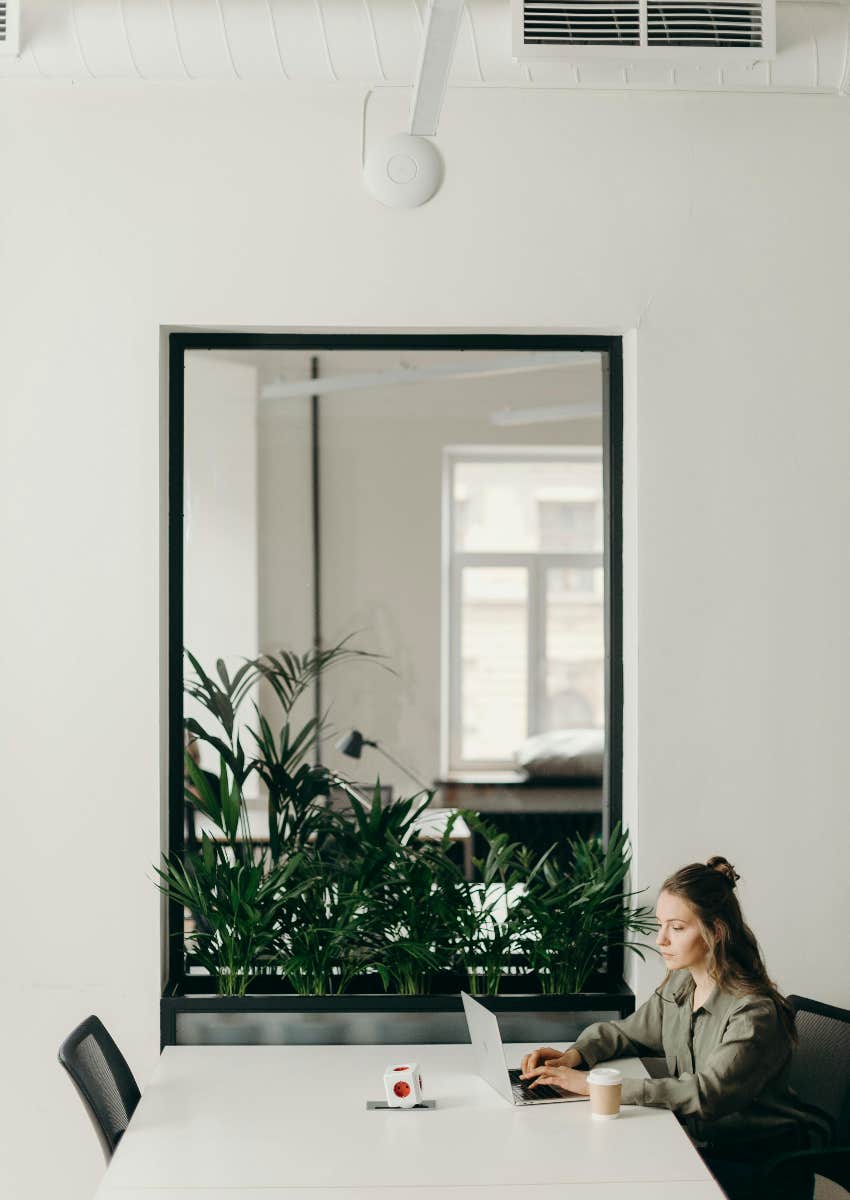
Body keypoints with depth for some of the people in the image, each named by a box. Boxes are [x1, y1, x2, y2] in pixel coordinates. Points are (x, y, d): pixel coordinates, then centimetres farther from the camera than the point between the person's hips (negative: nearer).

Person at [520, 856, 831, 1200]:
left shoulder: (754, 1013, -21)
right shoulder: (678, 986, 3)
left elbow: (706, 1094, -32)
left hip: (760, 1164, -6)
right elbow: (623, 1033, 19)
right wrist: (574, 1055, -4)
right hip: (698, 1143, 6)